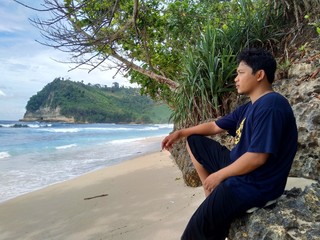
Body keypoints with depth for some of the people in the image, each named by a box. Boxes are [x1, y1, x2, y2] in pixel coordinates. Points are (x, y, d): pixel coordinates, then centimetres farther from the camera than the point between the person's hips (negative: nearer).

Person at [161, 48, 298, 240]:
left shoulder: (271, 105, -21)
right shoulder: (249, 107, 10)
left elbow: (258, 157, -26)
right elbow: (215, 126, 17)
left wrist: (219, 175, -15)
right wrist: (181, 133, 12)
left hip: (255, 185, -10)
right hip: (237, 166, 10)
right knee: (194, 141, 13)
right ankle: (213, 196, 10)